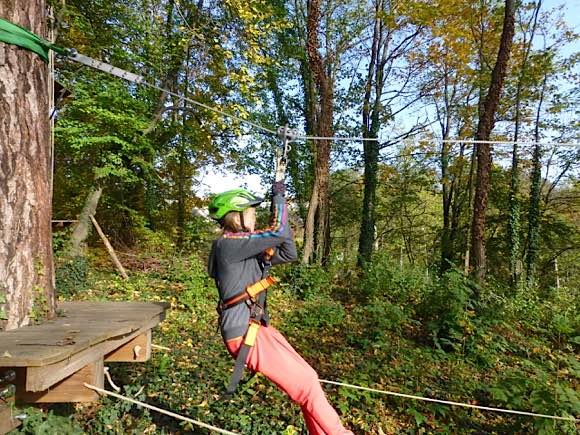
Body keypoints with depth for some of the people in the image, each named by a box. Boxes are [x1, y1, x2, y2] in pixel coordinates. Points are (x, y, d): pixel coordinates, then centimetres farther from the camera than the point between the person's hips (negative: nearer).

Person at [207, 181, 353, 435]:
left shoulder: (247, 249, 13)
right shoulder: (227, 244, -15)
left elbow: (289, 254, 9)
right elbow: (278, 232, -20)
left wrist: (281, 204, 6)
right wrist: (278, 196, -6)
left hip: (258, 327, 9)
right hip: (244, 333, -9)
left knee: (308, 377, 11)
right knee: (307, 385, -5)